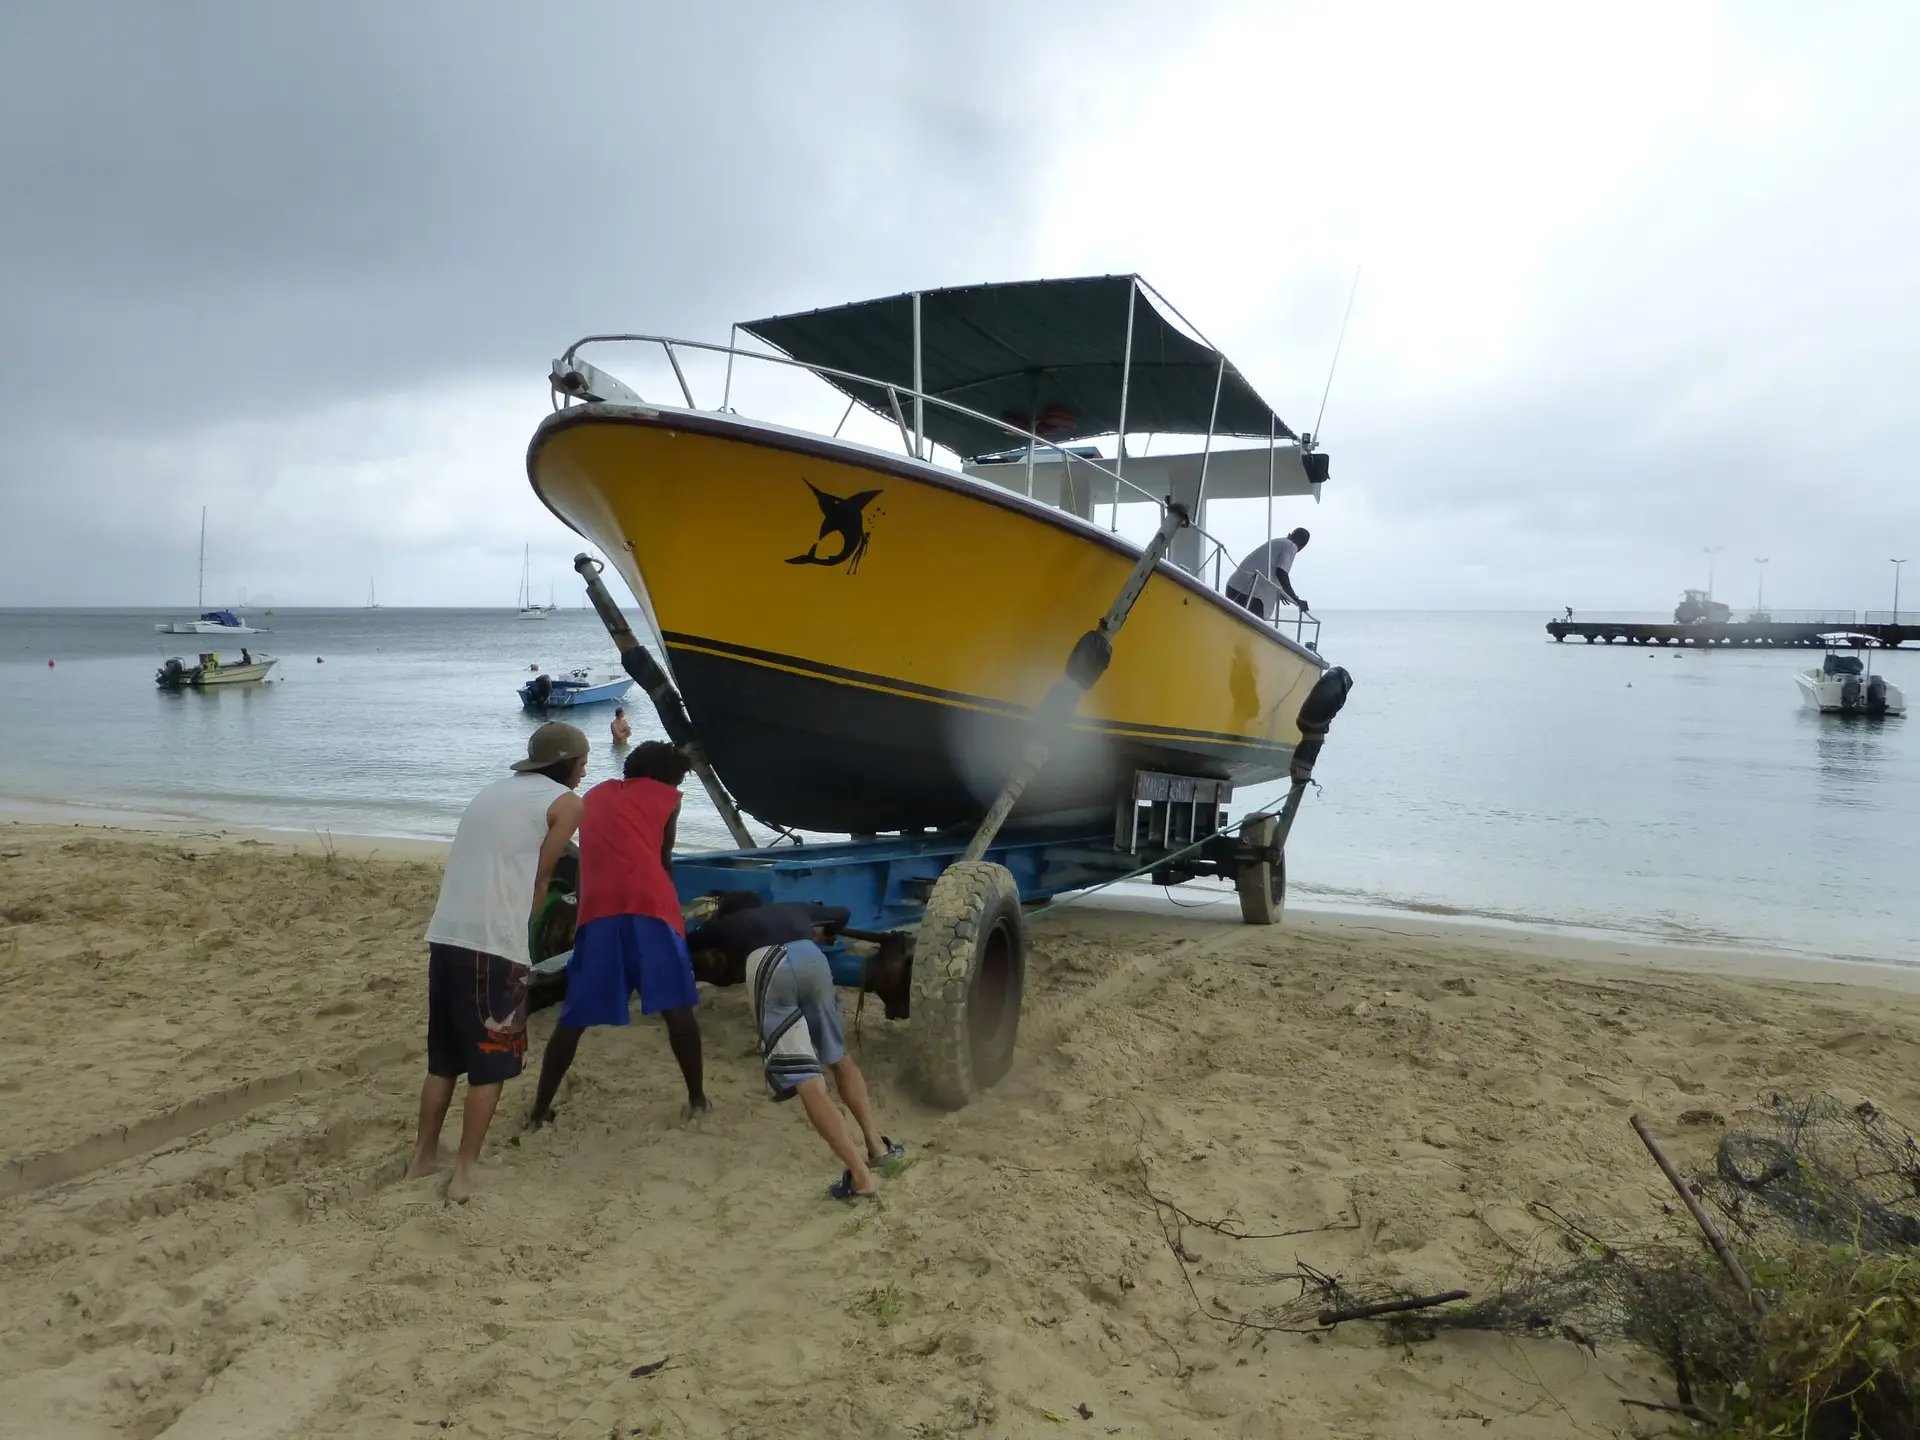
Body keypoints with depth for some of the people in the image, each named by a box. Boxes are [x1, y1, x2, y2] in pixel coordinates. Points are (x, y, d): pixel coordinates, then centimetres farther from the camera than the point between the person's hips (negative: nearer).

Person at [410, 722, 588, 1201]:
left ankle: (424, 1156, 28)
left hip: (445, 936, 7)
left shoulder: (496, 790, 23)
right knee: (491, 1063, 5)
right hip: (493, 944, -7)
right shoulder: (565, 803, 3)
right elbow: (539, 879, 1)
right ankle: (465, 1172, 7)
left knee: (442, 1058, 19)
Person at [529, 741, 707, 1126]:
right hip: (649, 906, -3)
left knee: (575, 1017, 10)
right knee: (676, 1007, 6)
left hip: (597, 910, 3)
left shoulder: (595, 796, 30)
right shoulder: (666, 797, 19)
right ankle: (697, 1099, 11)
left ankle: (541, 1109, 12)